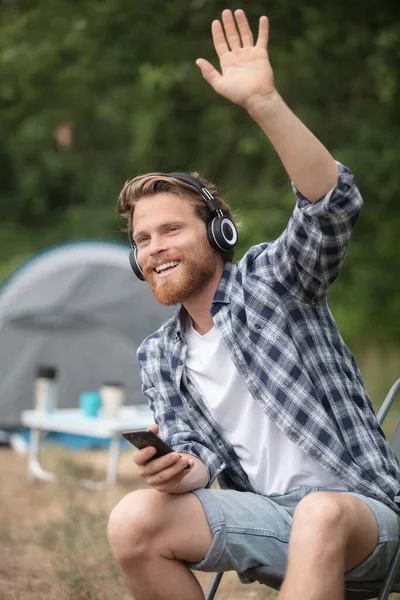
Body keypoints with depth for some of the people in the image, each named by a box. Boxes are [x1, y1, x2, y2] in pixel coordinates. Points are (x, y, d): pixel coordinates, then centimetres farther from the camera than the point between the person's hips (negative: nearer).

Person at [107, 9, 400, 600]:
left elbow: (334, 205, -18)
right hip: (266, 515, 5)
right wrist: (181, 470, -16)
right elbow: (202, 458, 12)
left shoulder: (269, 277, 1)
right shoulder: (158, 358, 17)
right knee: (134, 519, -22)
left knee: (321, 514, -41)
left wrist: (262, 101, -31)